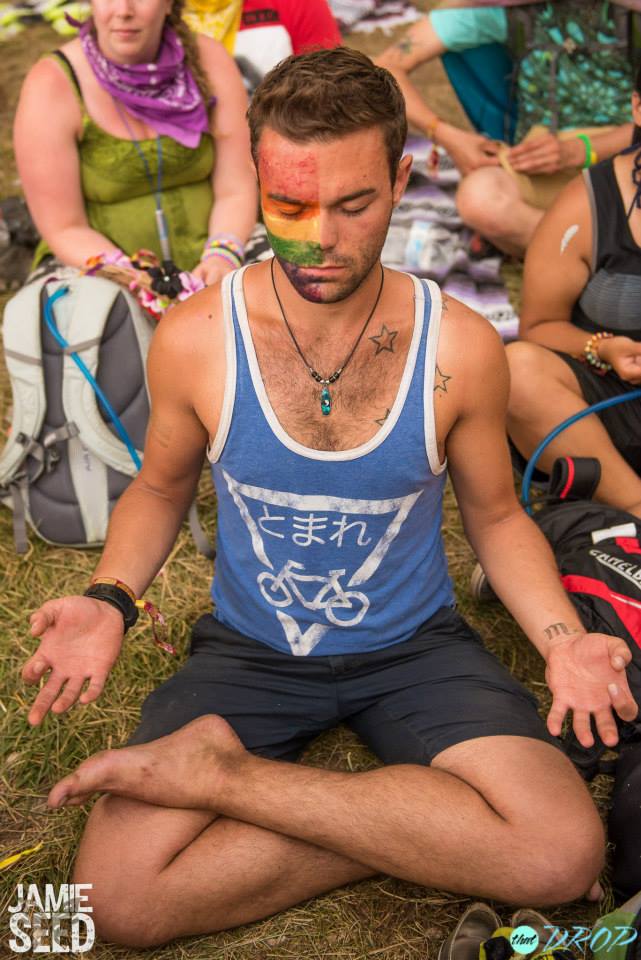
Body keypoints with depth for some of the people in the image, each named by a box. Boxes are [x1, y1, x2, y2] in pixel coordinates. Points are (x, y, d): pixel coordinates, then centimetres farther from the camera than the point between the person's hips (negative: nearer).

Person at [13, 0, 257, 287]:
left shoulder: (209, 60, -6)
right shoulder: (50, 88, -13)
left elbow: (236, 190, -4)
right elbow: (65, 230, -11)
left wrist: (222, 255, -23)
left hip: (204, 266, 2)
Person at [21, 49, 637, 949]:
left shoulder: (461, 348, -12)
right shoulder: (194, 339, -12)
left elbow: (495, 515, 3)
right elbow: (160, 487, 6)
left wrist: (564, 638, -14)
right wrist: (110, 598, -13)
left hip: (414, 644, 2)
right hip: (249, 648, -1)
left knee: (565, 853, -25)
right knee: (120, 894, -21)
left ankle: (213, 772, -13)